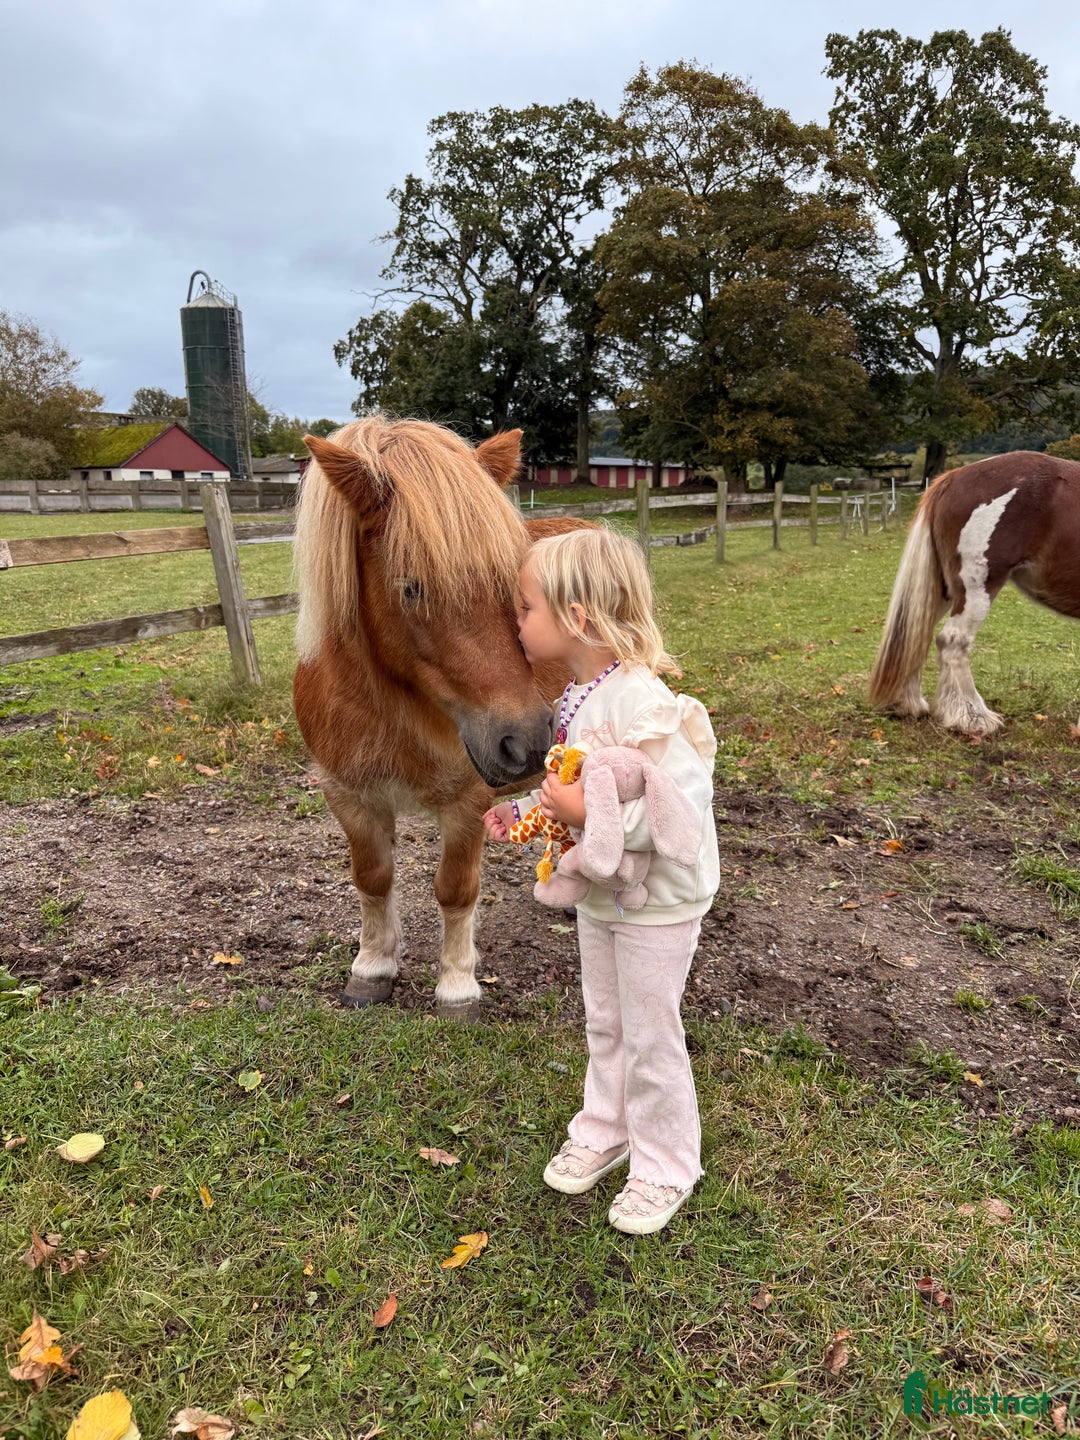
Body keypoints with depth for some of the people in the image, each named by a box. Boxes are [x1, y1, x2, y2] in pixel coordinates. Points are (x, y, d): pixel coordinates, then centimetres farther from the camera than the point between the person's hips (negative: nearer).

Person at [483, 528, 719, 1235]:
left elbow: (686, 800, -35)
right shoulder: (575, 697, -1)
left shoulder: (643, 701, -30)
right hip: (598, 890, 8)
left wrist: (590, 813, -35)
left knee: (650, 1035, 9)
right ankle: (604, 1130, 46)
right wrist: (525, 811, -1)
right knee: (603, 1022, 24)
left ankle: (665, 1167, 32)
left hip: (658, 900, -8)